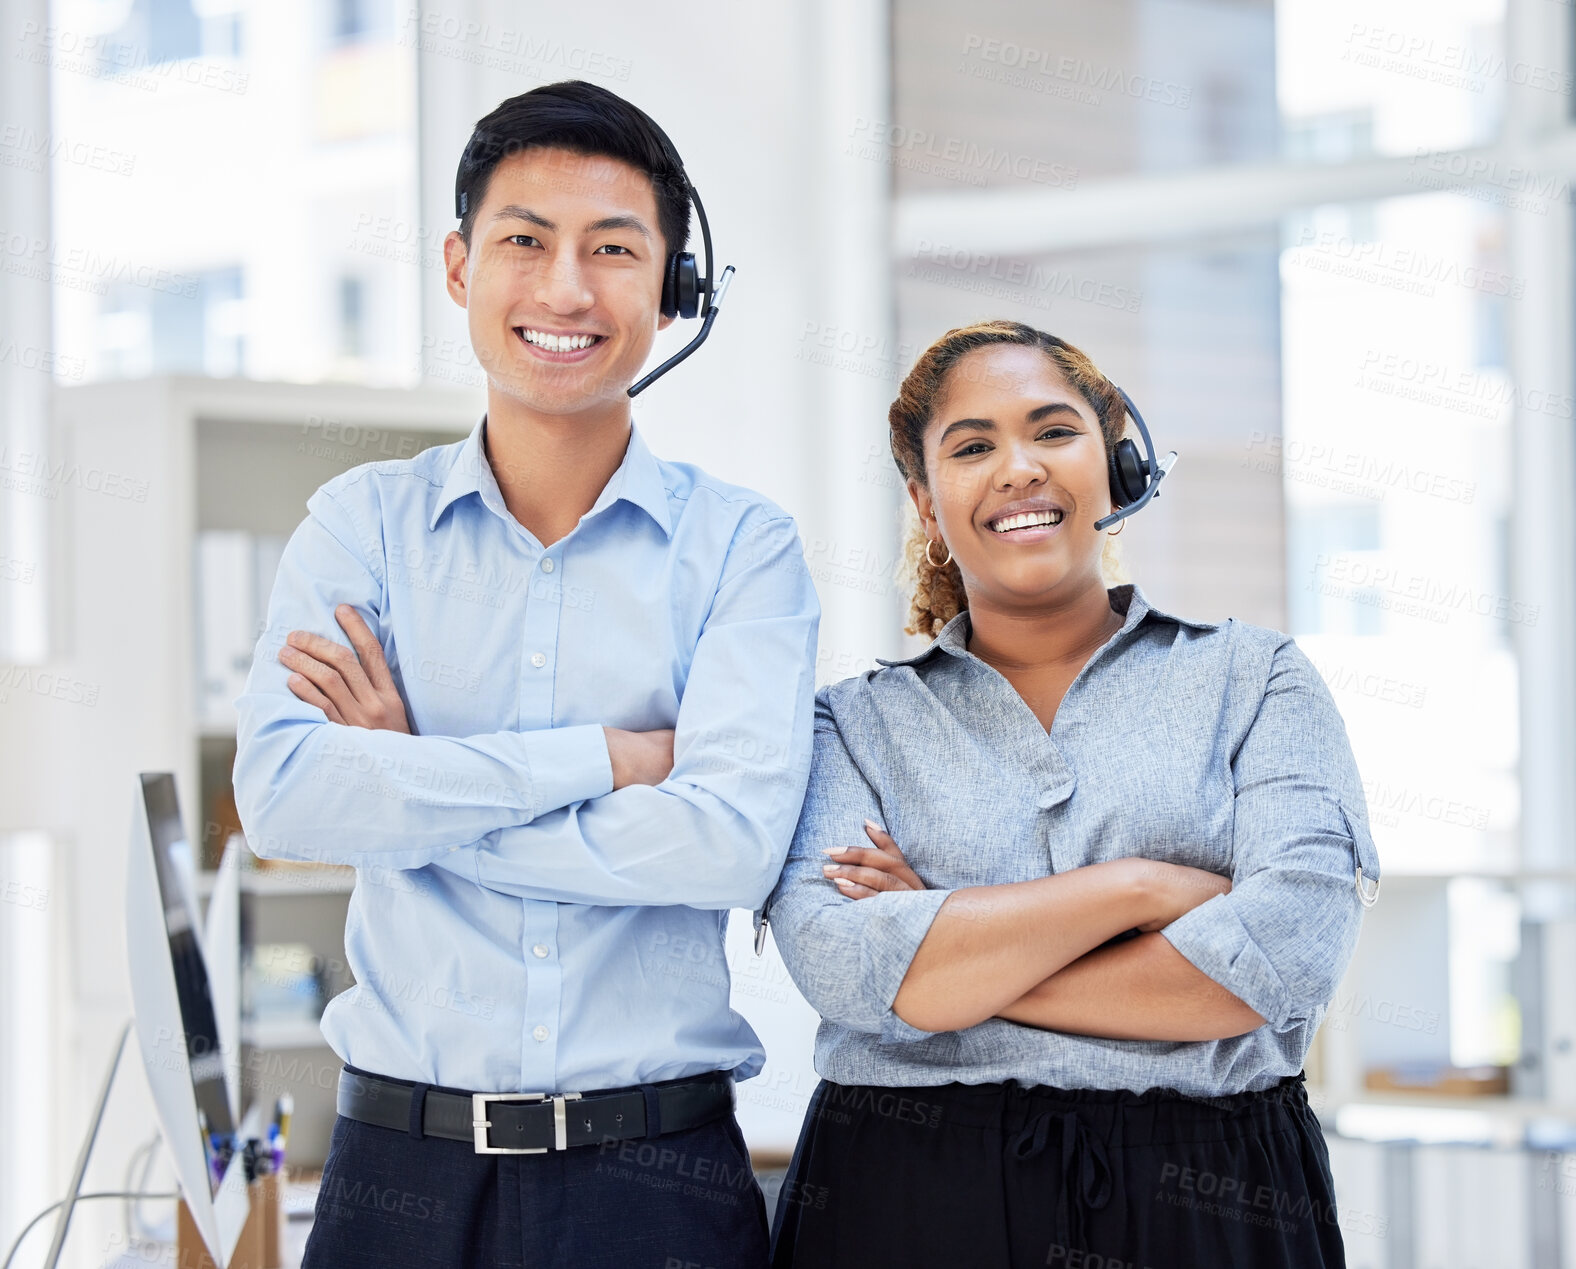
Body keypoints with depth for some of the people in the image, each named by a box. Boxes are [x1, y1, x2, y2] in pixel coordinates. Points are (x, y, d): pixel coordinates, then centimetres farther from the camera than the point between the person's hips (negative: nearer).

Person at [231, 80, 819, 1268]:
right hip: (405, 1166, 1)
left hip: (658, 1172, -1)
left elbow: (734, 838, -15)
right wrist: (604, 753, -14)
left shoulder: (743, 544, 0)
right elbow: (283, 795, -12)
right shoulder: (362, 524, 4)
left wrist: (405, 790, -11)